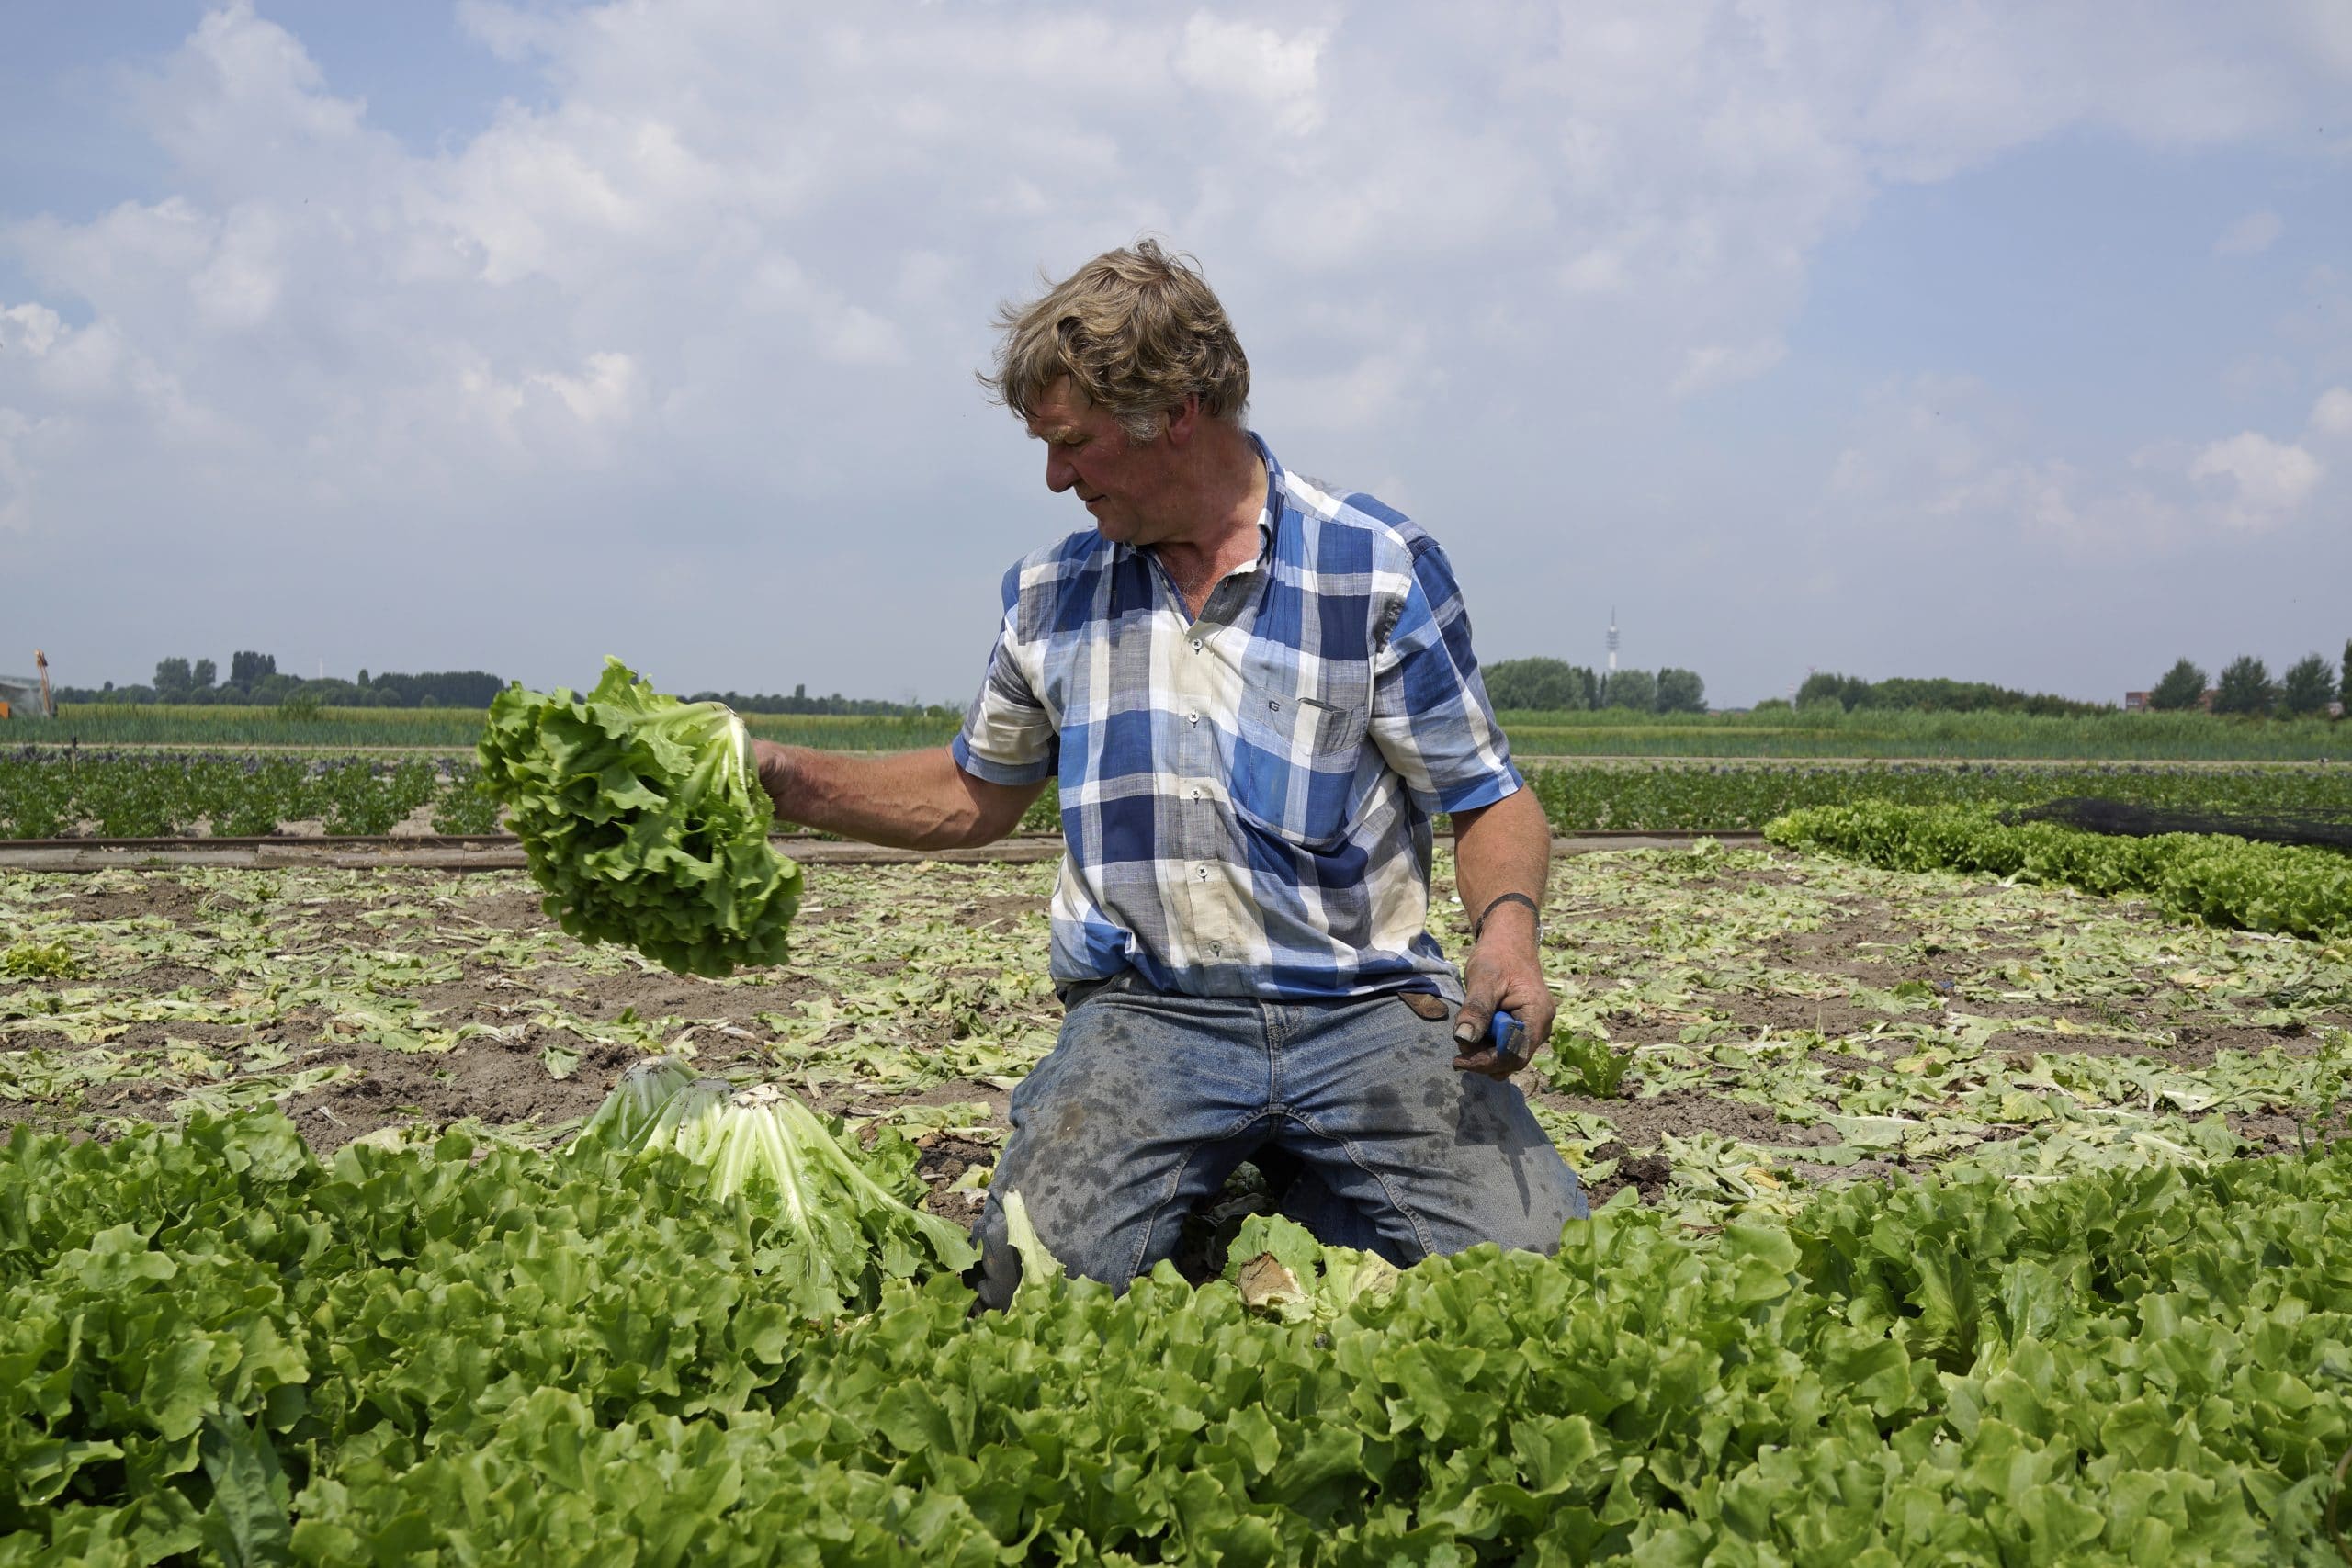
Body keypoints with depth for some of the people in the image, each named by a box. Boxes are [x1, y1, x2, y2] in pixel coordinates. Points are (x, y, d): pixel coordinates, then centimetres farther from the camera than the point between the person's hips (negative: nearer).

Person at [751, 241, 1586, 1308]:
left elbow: (1486, 798, 4)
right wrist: (779, 778, 14)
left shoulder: (1381, 567, 1)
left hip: (1367, 1009, -1)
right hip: (1147, 1016, 1)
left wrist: (1507, 927, -18)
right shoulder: (1051, 594, 12)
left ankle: (1302, 1185, 8)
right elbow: (974, 796, 24)